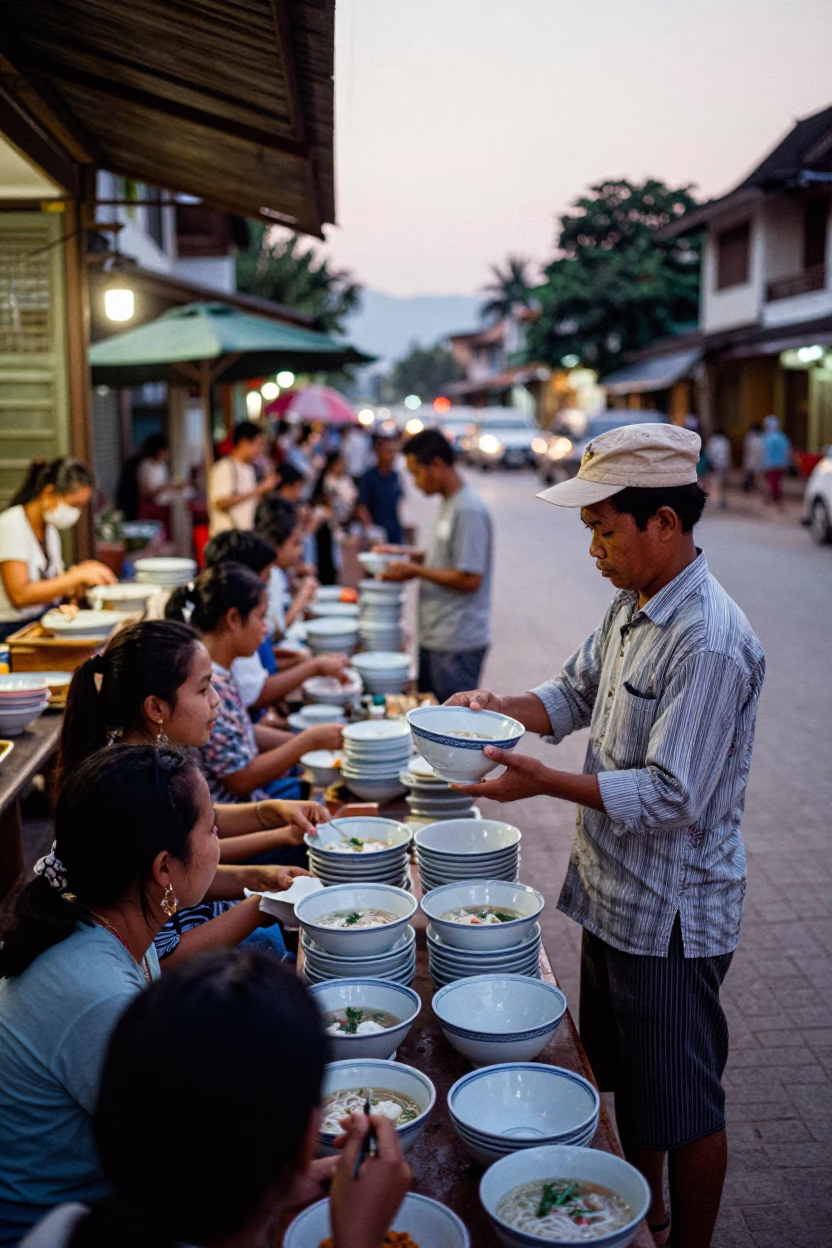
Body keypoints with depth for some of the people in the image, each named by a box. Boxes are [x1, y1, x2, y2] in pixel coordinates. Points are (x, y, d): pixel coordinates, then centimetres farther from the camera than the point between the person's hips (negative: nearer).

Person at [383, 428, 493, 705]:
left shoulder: (469, 510, -18)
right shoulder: (448, 504, 12)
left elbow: (469, 578, -21)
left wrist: (416, 571, -14)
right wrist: (413, 556, 10)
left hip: (457, 644, -10)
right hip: (435, 637, 10)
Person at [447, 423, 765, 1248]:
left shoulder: (710, 641, -27)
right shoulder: (632, 604, 3)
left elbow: (673, 798, -28)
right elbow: (576, 693, 14)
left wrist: (545, 783, -30)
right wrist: (496, 706, -3)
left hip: (672, 912, -9)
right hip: (616, 895, 9)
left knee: (681, 1104, 11)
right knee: (627, 1078, 26)